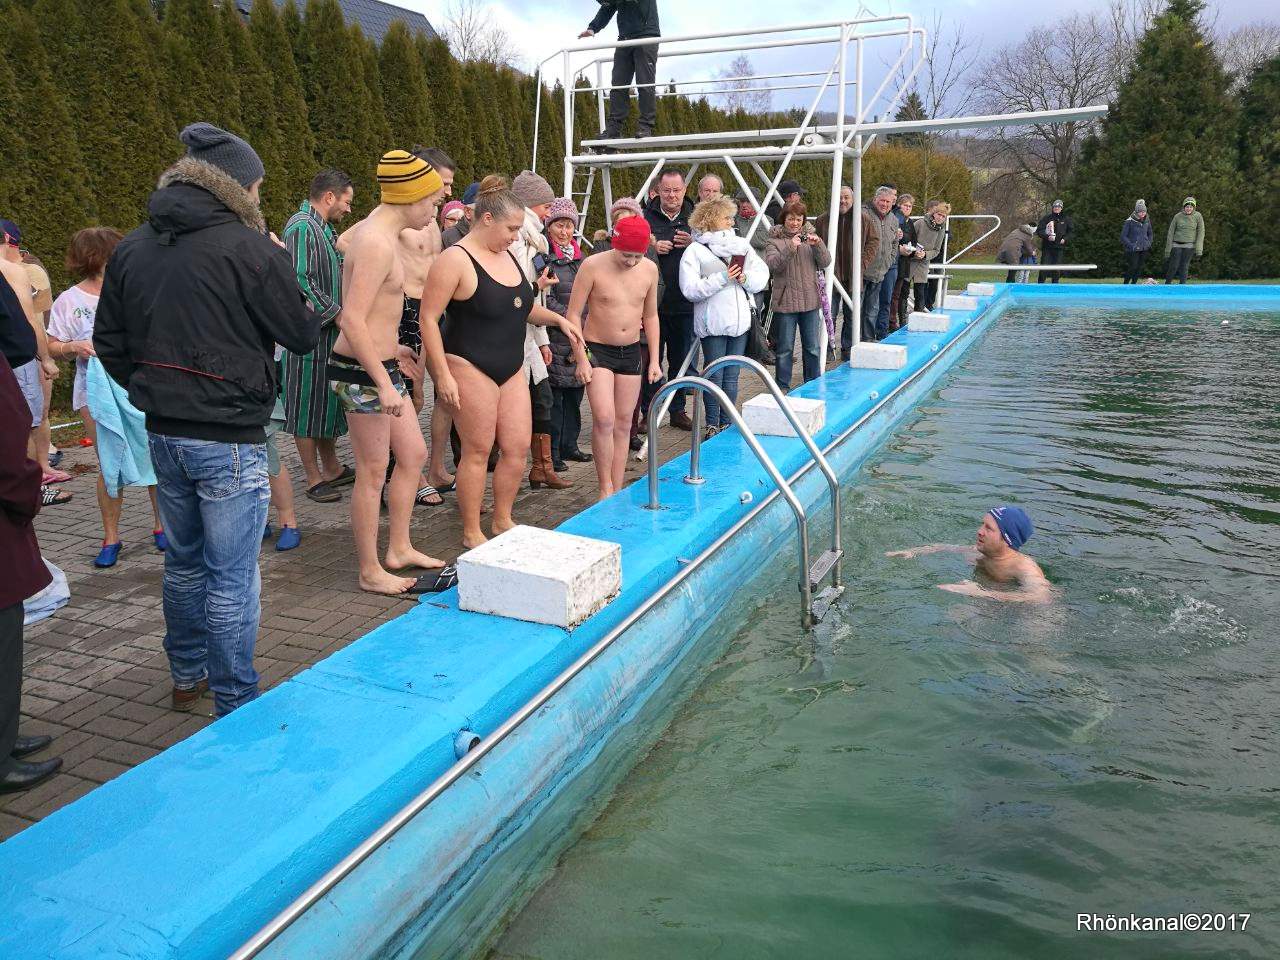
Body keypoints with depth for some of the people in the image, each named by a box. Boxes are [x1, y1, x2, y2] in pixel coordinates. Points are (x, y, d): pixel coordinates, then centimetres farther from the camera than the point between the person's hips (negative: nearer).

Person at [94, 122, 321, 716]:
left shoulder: (132, 249, 6)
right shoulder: (249, 248, -15)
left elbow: (108, 343, 12)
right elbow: (304, 335, -6)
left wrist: (151, 393, 19)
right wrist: (279, 262, 6)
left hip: (163, 434, 7)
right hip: (229, 439, -7)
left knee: (184, 561, 22)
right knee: (231, 576, 2)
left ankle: (187, 677, 37)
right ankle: (234, 706, 13)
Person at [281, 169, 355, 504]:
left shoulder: (324, 228, 16)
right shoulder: (301, 227, -15)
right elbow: (301, 282, -23)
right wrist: (337, 314, -19)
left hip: (329, 332, 10)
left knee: (329, 402, 16)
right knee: (308, 406, 0)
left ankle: (332, 469, 28)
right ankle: (314, 479, 9)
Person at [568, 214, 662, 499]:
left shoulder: (649, 269, 0)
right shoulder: (593, 266, -13)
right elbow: (574, 313, -9)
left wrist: (654, 359, 8)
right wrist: (581, 359, -14)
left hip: (631, 352, 4)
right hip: (597, 349, -4)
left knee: (623, 424, 6)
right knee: (604, 419, -18)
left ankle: (617, 493, 13)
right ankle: (605, 489, -4)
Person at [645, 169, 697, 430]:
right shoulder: (645, 217, 1)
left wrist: (694, 244, -12)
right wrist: (652, 247, -14)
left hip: (685, 303, 2)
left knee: (682, 360, 11)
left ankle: (678, 410, 25)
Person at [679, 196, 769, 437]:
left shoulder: (741, 245, 12)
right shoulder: (695, 250, -3)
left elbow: (762, 276, 10)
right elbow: (690, 289, -12)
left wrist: (745, 278, -10)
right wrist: (721, 278, -17)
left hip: (740, 321, 5)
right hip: (713, 324, -4)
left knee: (731, 376, 9)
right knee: (714, 376, 0)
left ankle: (727, 423, 19)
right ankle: (712, 426, 11)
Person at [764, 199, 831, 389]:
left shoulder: (810, 236, 10)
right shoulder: (775, 240, 0)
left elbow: (825, 263, 1)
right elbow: (772, 265, -17)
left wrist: (818, 245, -17)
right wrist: (790, 248, -29)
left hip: (810, 301, 3)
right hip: (785, 302, -3)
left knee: (813, 347, 9)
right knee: (784, 348, 3)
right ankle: (783, 387, 15)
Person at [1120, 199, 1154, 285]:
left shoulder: (1147, 220, 6)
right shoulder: (1130, 221, -10)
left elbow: (1150, 234, 21)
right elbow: (1123, 236, -8)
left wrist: (1149, 243, 6)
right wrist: (1131, 245, -16)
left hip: (1144, 249, 5)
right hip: (1133, 250, -5)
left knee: (1139, 268, 6)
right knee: (1132, 267, -10)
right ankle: (1125, 284, 7)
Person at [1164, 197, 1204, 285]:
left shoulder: (1198, 216, 0)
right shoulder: (1177, 216, 0)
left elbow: (1201, 233, 1)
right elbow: (1170, 233, 4)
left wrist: (1199, 249, -7)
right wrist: (1168, 250, 2)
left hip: (1189, 246, 0)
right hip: (1176, 245, 0)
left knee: (1184, 267, -2)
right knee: (1173, 266, -6)